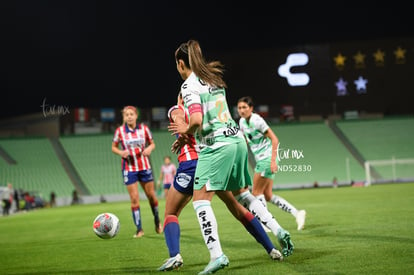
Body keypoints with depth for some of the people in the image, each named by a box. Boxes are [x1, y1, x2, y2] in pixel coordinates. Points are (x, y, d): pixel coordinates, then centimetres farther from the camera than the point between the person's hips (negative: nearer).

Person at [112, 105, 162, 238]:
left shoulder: (144, 128, -1)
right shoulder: (120, 131, -4)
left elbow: (152, 143, 9)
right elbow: (114, 147, 6)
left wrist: (149, 149, -14)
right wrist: (121, 152, -15)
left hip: (144, 167, 1)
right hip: (129, 168, -1)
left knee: (151, 195, 7)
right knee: (134, 199, -5)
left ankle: (157, 221, 31)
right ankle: (139, 229, 3)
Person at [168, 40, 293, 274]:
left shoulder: (190, 85, -9)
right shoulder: (213, 78, 16)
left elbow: (197, 120, -22)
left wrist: (186, 130, -1)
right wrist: (186, 137, 20)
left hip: (216, 145, -8)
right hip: (237, 140, 8)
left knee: (200, 199, -7)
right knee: (242, 195, 22)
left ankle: (217, 255, -20)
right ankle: (278, 231, 17)